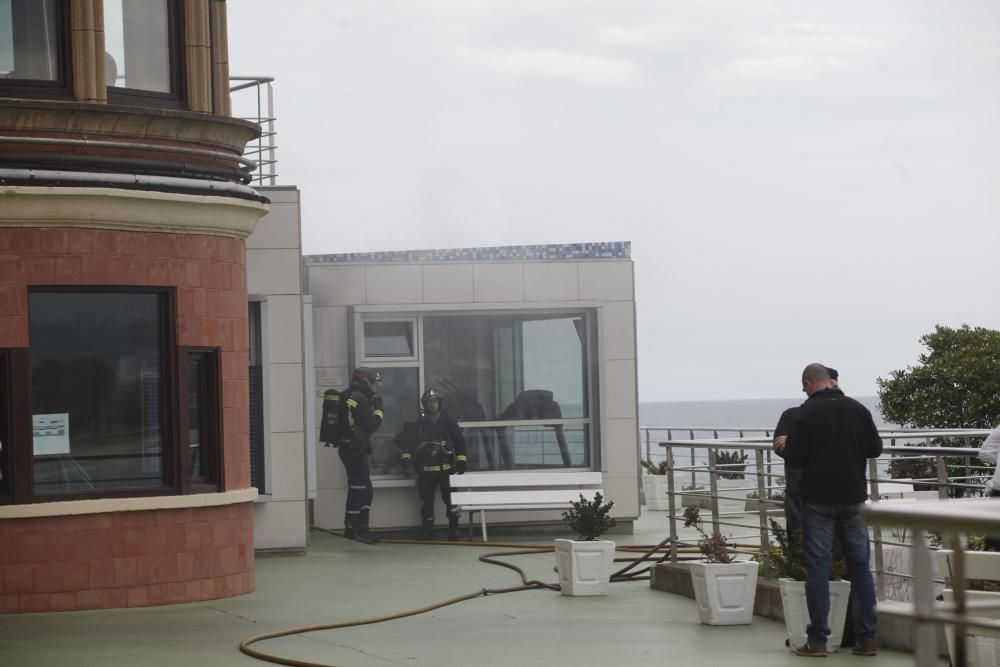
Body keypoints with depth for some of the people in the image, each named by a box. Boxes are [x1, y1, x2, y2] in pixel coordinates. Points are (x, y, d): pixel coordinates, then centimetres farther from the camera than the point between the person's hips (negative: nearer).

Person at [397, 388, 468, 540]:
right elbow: (407, 441, 8)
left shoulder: (448, 421, 2)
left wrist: (461, 460, -2)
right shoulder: (419, 422, 5)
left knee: (450, 498, -7)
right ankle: (427, 531, 13)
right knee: (426, 500, 5)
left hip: (446, 468, -2)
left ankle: (454, 530, -1)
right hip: (426, 469, 2)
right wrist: (406, 457, -4)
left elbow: (459, 441, 3)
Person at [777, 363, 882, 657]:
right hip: (853, 498, 3)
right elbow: (875, 448, 7)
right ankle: (866, 638, 8)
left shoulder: (807, 412, -10)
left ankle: (817, 640, 0)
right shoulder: (857, 409, 1)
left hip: (818, 500, -3)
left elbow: (795, 458, -11)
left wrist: (786, 446, 10)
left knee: (817, 567, 1)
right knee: (860, 566, 9)